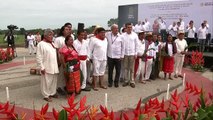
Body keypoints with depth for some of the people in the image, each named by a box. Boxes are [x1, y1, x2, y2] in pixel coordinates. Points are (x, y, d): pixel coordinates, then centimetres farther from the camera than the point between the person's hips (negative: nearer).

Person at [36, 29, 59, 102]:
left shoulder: (52, 44, 13)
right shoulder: (41, 44, -10)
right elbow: (39, 57, -13)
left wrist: (57, 65, 15)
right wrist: (42, 67, -16)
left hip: (54, 67, 7)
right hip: (46, 68, -7)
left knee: (54, 81, 15)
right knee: (46, 82, 2)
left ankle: (53, 93, 30)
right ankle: (46, 95, 15)